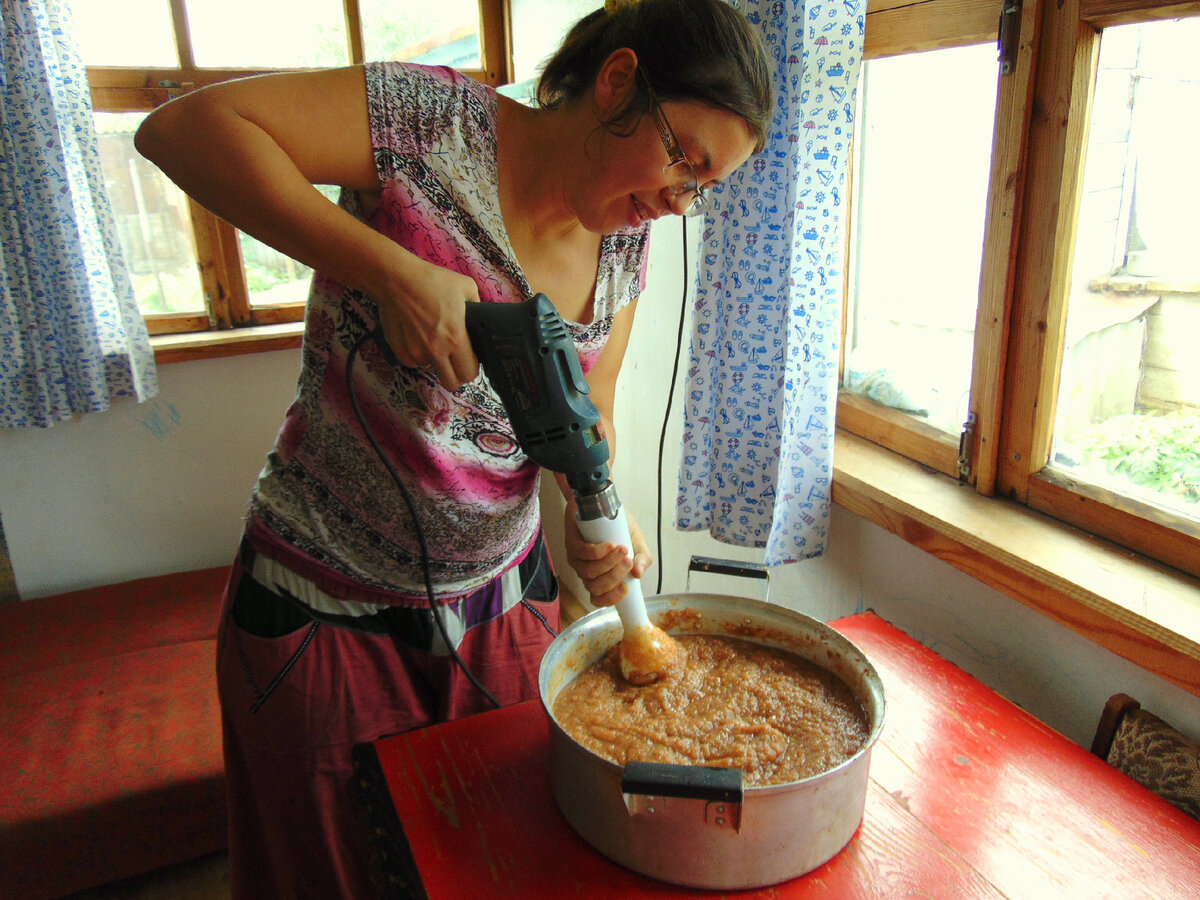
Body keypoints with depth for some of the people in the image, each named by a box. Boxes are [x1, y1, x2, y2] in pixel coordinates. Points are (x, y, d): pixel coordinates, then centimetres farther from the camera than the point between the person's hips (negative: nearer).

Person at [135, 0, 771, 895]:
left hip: (506, 600, 5)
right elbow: (180, 125, -22)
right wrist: (393, 273, -32)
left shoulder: (627, 244, 1)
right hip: (325, 611, -4)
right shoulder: (438, 121, -18)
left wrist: (595, 518, -17)